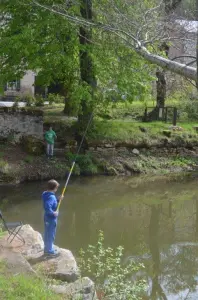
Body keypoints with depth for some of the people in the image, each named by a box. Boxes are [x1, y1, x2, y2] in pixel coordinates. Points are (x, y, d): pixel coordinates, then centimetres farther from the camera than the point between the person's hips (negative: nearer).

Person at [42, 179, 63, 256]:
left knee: (47, 234, 21)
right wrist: (53, 213, -24)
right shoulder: (51, 197, -27)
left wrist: (58, 200, 7)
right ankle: (50, 251, 18)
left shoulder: (46, 194, 2)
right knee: (51, 235, 5)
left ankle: (47, 248, 35)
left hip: (47, 218, 9)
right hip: (51, 219, -9)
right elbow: (47, 207, -37)